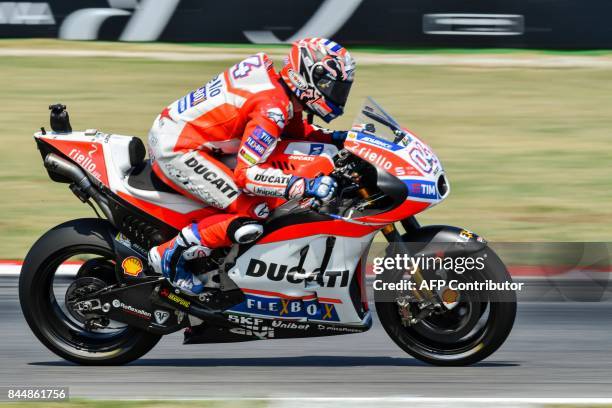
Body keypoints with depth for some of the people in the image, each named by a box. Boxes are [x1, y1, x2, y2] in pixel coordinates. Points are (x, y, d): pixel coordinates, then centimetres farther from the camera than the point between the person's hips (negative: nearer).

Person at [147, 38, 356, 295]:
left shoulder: (282, 91, 7)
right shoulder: (273, 107, -22)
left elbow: (296, 130, 27)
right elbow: (246, 174, -27)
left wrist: (335, 138, 11)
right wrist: (305, 186, -31)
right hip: (177, 150, -10)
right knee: (256, 213, -17)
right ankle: (170, 254, -9)